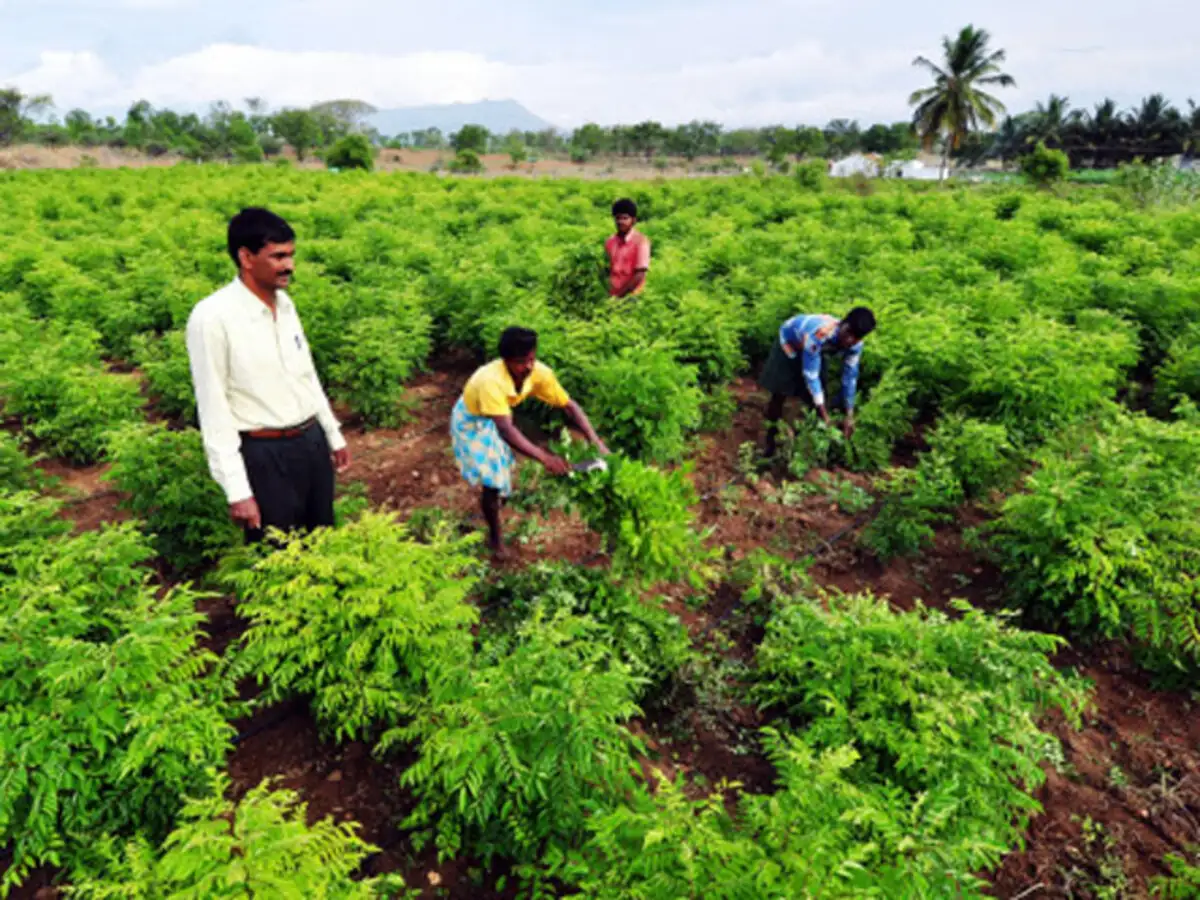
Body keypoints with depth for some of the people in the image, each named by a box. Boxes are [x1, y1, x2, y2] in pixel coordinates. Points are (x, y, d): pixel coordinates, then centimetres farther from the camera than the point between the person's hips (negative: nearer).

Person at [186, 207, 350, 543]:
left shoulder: (285, 302, 4)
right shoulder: (212, 317, -17)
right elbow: (213, 410, -15)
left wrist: (333, 435, 18)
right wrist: (236, 490, -15)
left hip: (313, 441, 6)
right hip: (267, 455, -6)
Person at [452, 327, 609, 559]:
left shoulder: (540, 373, -28)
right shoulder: (490, 381, -44)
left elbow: (569, 405, -21)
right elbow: (506, 430, -52)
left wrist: (596, 442, -31)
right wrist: (545, 458, -59)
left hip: (497, 418, 6)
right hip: (472, 422, -6)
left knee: (502, 467, 24)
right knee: (492, 481, -7)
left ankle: (488, 500, 57)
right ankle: (495, 537, 17)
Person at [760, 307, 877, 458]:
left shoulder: (855, 345, -28)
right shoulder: (818, 335, -47)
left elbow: (850, 377, -17)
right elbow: (810, 376, -42)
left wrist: (849, 416, -19)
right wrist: (825, 417, -41)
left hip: (815, 350, 5)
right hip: (789, 344, -5)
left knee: (818, 395, 0)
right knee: (779, 395, 0)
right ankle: (771, 440, 19)